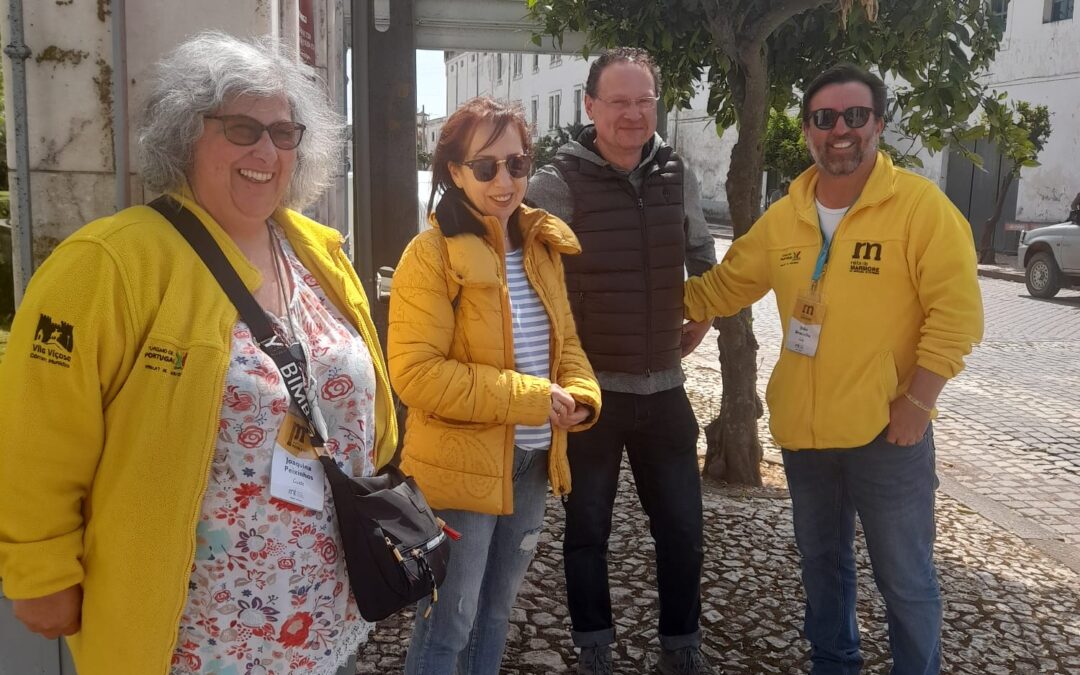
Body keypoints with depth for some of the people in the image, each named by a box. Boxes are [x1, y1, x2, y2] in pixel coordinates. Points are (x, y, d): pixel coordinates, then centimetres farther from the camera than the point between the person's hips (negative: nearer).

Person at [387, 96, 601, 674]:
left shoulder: (542, 247, 6)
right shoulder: (432, 255, -17)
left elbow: (563, 339, 13)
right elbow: (415, 373, -23)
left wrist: (580, 396, -9)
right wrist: (533, 399, -23)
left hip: (531, 462, 7)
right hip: (459, 470, -7)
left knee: (496, 611, 22)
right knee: (446, 627, 7)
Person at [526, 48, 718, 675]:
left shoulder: (678, 175, 2)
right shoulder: (559, 183, -13)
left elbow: (702, 256, 20)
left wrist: (701, 319, 13)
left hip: (664, 387, 4)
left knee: (683, 529, 13)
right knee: (588, 529, 13)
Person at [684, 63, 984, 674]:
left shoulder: (921, 205, -12)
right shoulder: (784, 217, 3)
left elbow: (957, 313, -14)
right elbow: (724, 285, 14)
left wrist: (916, 403, -18)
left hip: (886, 429, -5)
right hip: (803, 426, 5)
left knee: (905, 576, 8)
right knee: (822, 560, 22)